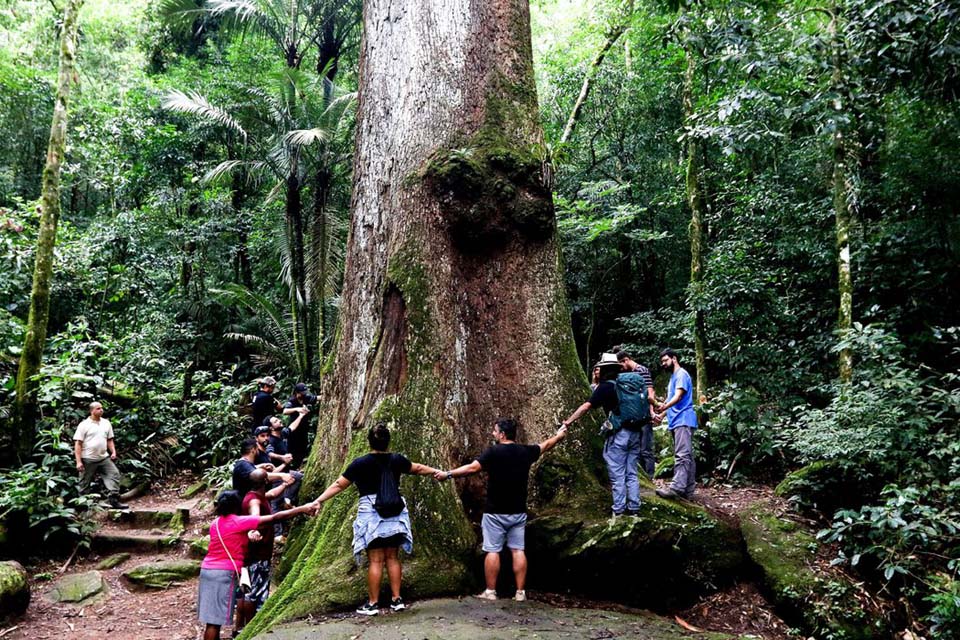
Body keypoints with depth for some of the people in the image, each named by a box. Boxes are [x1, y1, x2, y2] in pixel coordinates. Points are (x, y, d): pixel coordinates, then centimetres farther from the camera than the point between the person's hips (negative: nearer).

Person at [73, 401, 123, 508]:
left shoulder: (106, 423, 10)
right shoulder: (84, 425, -6)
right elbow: (78, 444, -8)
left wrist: (113, 452, 2)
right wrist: (78, 461, -13)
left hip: (104, 458, 4)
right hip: (88, 459, -4)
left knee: (114, 474, -10)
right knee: (85, 483, 5)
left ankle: (114, 500, -10)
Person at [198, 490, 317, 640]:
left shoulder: (215, 523, 12)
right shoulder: (240, 522, -9)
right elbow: (274, 517, -12)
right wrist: (302, 509, -11)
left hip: (207, 569, 8)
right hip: (224, 572, -8)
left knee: (212, 617, 12)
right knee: (215, 619, -5)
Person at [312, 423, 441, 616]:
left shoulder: (360, 463, -7)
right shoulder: (396, 460, 3)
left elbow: (338, 485, -6)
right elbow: (418, 468, 19)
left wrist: (318, 501, -1)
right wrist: (437, 472, 36)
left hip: (371, 515, -3)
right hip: (395, 514, 3)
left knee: (375, 560, 0)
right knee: (392, 558, 11)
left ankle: (372, 604, 6)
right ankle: (396, 599, 15)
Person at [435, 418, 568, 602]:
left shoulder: (494, 452, -13)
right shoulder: (525, 451, 3)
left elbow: (471, 468, -20)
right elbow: (545, 445, 20)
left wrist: (448, 474, -13)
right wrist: (560, 434, 39)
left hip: (495, 512, -5)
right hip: (518, 512, 5)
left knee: (493, 551, 2)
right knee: (517, 550, 7)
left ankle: (490, 591, 6)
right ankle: (520, 592, 9)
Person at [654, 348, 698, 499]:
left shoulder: (681, 374, -7)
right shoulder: (673, 377, 24)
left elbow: (678, 396, -21)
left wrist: (665, 406, -36)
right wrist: (662, 414, 28)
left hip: (683, 420, -10)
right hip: (677, 421, 10)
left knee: (682, 455, -17)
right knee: (687, 455, 9)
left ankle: (677, 487, -25)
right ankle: (688, 489, 11)